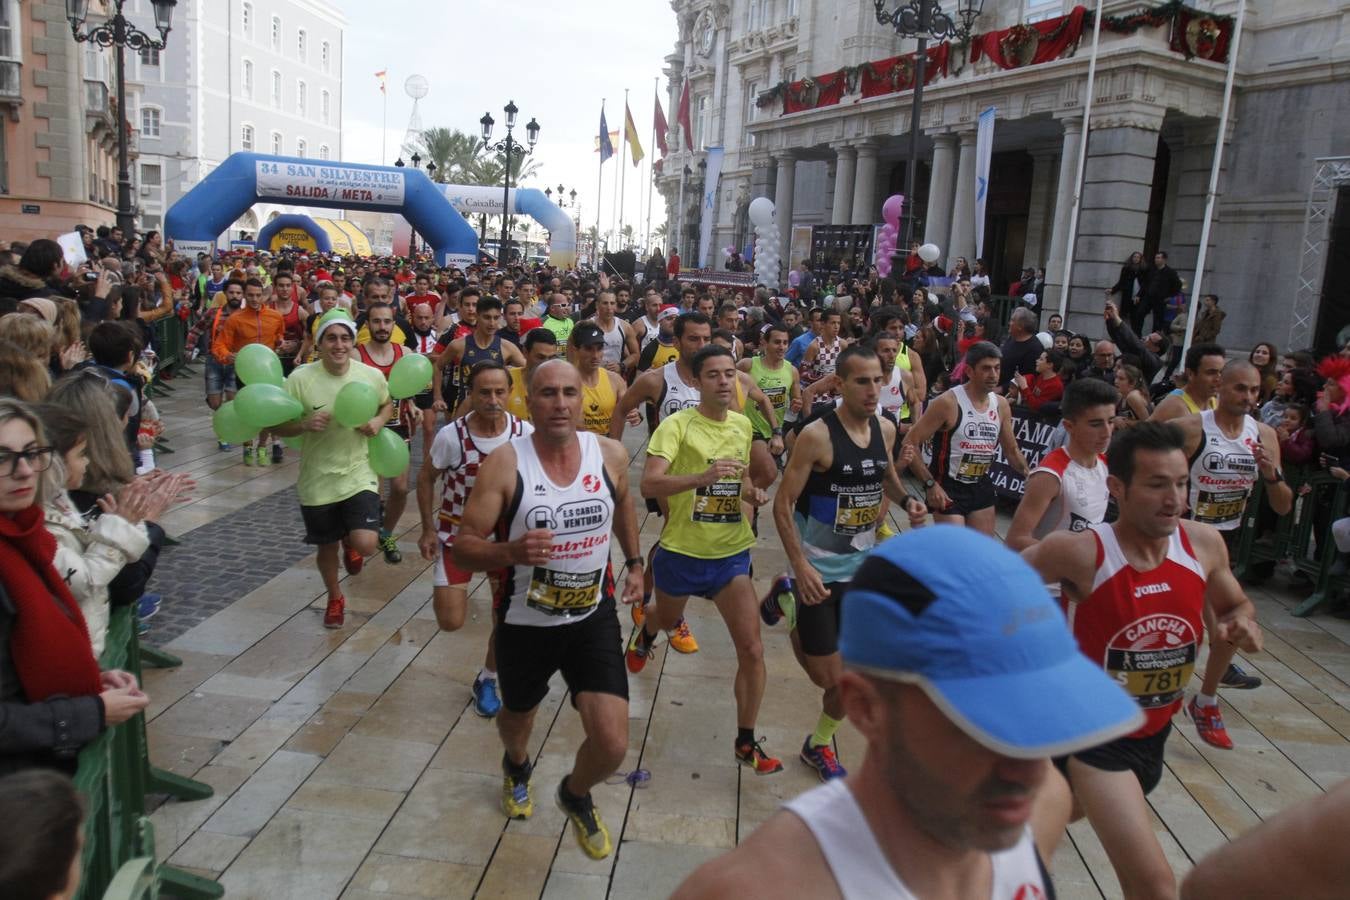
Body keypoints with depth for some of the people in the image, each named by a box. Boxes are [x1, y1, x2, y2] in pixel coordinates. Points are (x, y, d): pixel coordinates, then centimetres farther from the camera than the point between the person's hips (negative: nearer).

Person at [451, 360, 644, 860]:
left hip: (593, 617, 1)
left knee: (612, 745, -10)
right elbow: (462, 548, -18)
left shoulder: (611, 455, -8)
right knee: (517, 716, 25)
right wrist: (511, 551, -36)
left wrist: (634, 562, 18)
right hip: (525, 623, -1)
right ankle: (517, 767, 65)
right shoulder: (504, 463, -18)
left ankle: (576, 795, 28)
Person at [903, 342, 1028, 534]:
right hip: (948, 488, -7)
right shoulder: (948, 403, -17)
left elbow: (1012, 450, 15)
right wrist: (930, 484, -23)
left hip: (981, 488, 7)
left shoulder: (1001, 405, 2)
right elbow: (910, 443, -18)